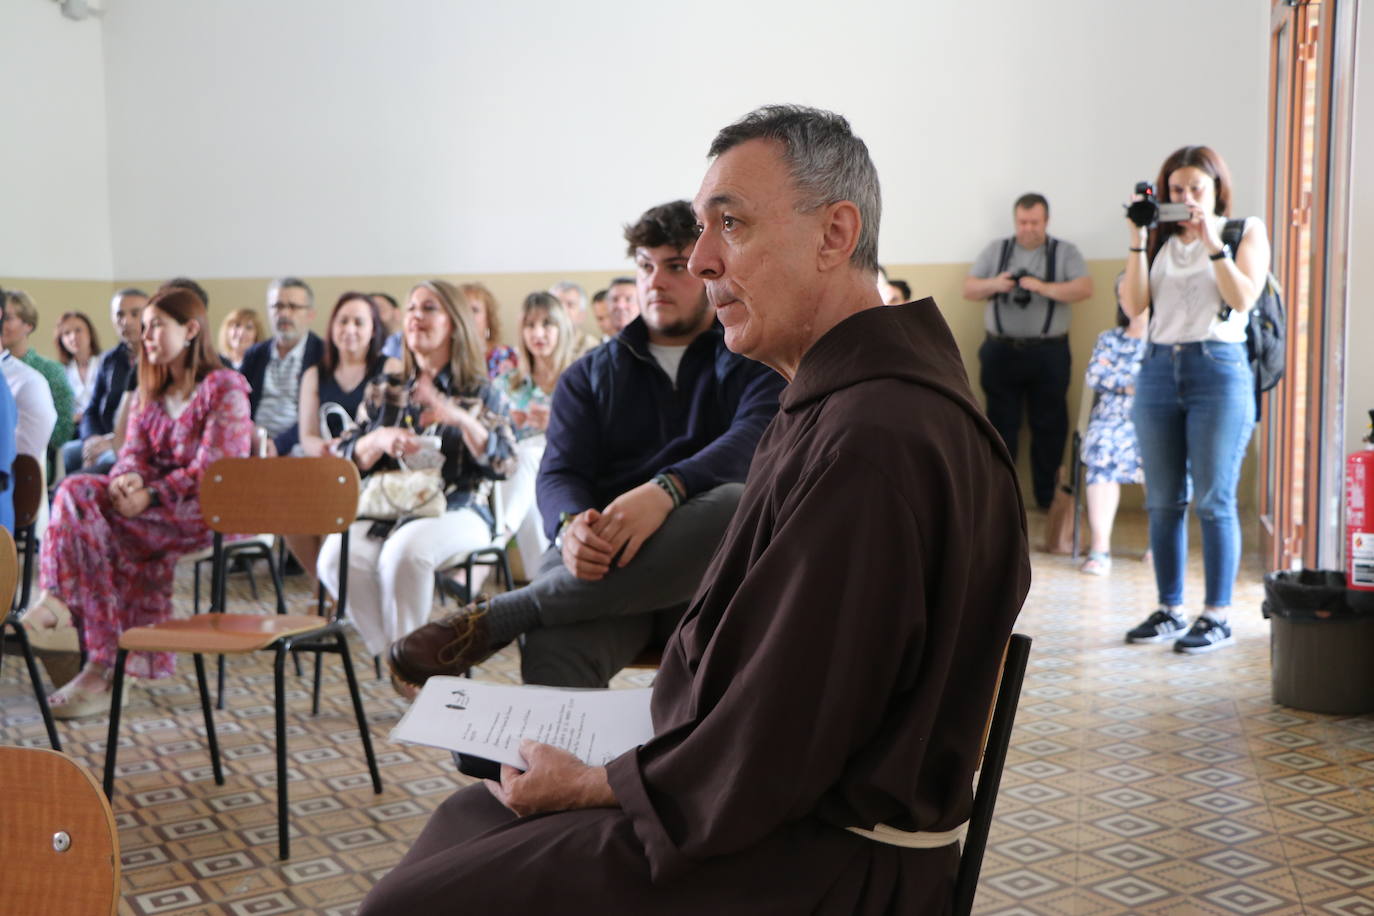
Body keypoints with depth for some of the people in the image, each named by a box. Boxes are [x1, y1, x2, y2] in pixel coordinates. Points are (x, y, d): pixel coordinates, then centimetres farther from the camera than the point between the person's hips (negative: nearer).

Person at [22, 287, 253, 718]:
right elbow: (134, 451, 8)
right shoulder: (152, 392, 20)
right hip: (156, 502, 6)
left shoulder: (224, 388, -4)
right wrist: (127, 478, -16)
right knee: (78, 489, -23)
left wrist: (151, 496, -24)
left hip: (210, 508, -6)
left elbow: (214, 469, -13)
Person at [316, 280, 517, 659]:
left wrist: (461, 420, -18)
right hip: (383, 507, 3)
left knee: (404, 551, -36)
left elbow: (504, 463, -4)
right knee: (337, 557, -28)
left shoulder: (479, 392, 10)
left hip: (454, 510, -3)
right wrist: (379, 441, -6)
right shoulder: (383, 390, 20)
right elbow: (345, 459, 15)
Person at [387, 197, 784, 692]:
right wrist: (570, 527, -20)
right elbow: (559, 474, 7)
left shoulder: (754, 360, 13)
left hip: (707, 569, 0)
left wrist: (665, 491, -31)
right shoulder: (590, 375, 22)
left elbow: (756, 438, -10)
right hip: (603, 563, 1)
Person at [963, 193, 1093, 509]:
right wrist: (994, 284, -12)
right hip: (1002, 351, 1)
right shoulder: (996, 249, 11)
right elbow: (968, 289, 9)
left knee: (1050, 427, 4)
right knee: (1002, 426, 6)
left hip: (1048, 354, -1)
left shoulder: (1065, 252, 4)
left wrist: (1044, 287, -20)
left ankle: (1048, 500, 15)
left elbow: (1085, 288, -8)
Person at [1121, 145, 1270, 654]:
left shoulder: (1246, 231, 6)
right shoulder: (1160, 240, 13)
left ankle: (1217, 616, 2)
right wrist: (1138, 244, -3)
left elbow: (1244, 298, -8)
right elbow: (1133, 304, 1)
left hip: (1219, 369, -4)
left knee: (1213, 500, -5)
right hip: (1159, 368, 4)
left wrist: (1213, 244, -12)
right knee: (1163, 502, 6)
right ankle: (1169, 611, 14)